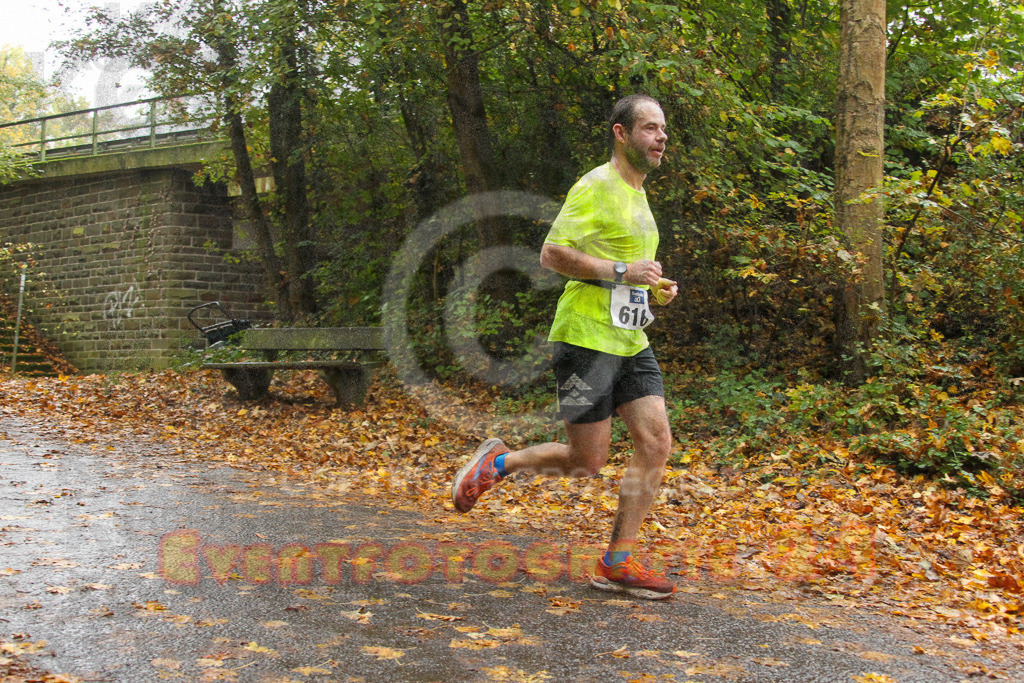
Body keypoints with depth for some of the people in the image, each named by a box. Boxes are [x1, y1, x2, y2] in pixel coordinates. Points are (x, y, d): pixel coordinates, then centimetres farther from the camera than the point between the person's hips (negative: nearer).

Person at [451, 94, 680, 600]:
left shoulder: (637, 195, 20)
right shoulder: (596, 187, -10)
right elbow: (552, 254, -18)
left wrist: (655, 289, 12)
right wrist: (621, 272, -20)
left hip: (630, 343, 9)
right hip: (586, 338, -9)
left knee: (657, 444, -2)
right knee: (587, 462, -4)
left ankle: (616, 563, 6)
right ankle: (497, 463, 20)